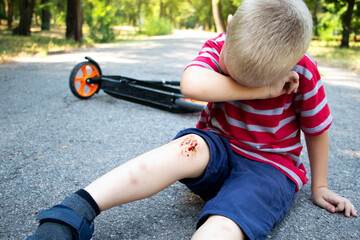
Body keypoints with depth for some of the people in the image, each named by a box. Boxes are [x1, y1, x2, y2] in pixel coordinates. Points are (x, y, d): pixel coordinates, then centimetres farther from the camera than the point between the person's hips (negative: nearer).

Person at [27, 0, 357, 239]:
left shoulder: (303, 72, -16)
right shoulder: (217, 47, -11)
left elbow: (316, 129, 0)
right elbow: (192, 84, -33)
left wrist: (319, 186, 10)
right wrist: (265, 89, -30)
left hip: (270, 166, -1)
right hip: (218, 150, 2)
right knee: (190, 147, -37)